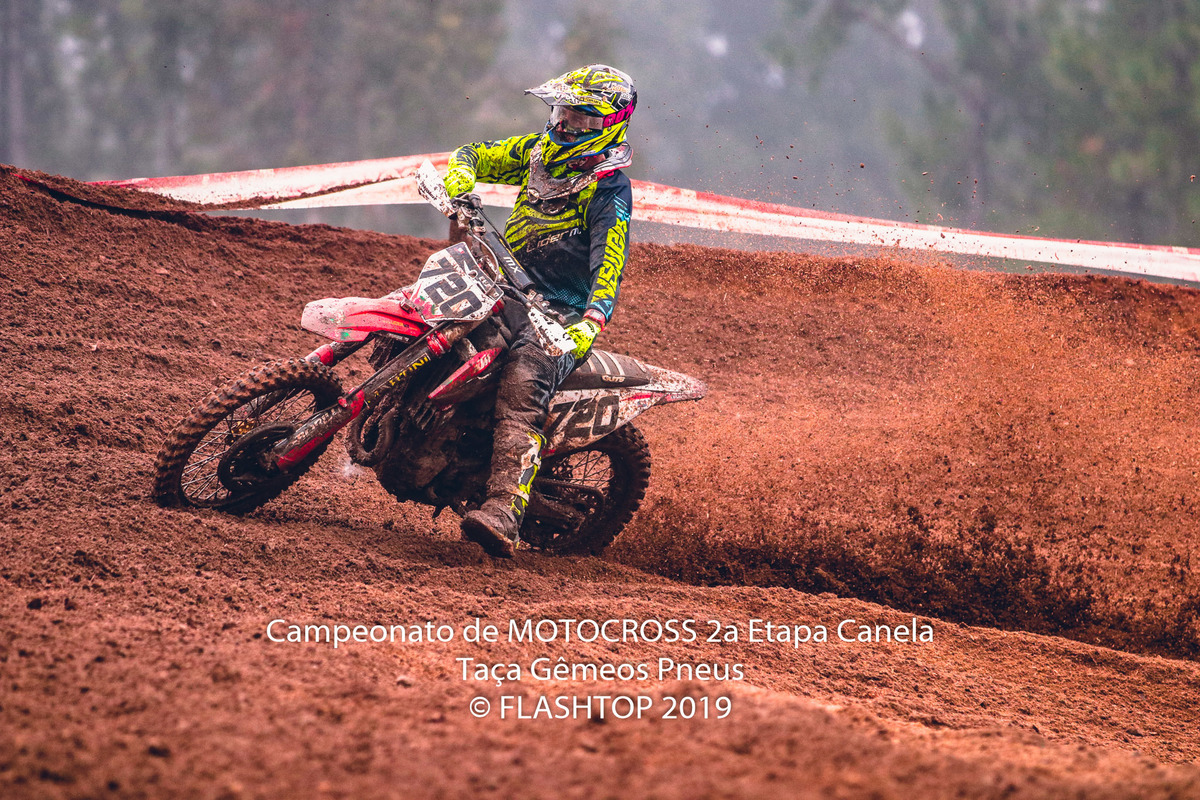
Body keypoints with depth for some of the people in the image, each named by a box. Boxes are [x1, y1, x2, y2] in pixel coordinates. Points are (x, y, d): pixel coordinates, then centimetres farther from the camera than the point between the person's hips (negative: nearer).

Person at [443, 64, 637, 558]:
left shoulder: (610, 190, -11)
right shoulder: (539, 151, 11)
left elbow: (609, 266, -21)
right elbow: (478, 155, 18)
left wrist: (591, 322, -38)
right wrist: (460, 174, -7)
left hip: (562, 312, -9)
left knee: (521, 389, -31)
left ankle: (505, 515, -48)